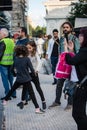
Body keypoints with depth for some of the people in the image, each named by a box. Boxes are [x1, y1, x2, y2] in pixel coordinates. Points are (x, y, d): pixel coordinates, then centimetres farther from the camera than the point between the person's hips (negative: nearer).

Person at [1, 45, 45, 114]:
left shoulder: (16, 59, -1)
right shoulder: (27, 59, -12)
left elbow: (12, 69, 9)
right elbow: (31, 68, -13)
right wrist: (34, 73, 8)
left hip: (18, 79, 4)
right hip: (26, 79, -4)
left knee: (12, 90, 24)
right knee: (31, 93, -2)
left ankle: (5, 100, 39)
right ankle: (37, 108, -3)